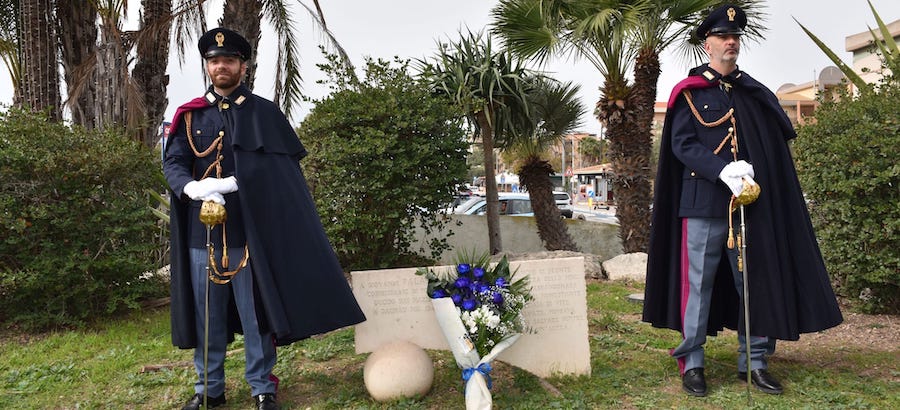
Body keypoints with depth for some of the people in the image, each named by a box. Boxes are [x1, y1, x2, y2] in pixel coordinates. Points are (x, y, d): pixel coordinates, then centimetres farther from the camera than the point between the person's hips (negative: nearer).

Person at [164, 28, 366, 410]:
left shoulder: (265, 113, 5)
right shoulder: (190, 115, 11)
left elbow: (281, 167, -6)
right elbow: (172, 163, 2)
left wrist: (234, 183, -20)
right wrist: (194, 188, -20)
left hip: (250, 228, -2)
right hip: (203, 229, 2)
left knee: (255, 312, 3)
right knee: (207, 314, 9)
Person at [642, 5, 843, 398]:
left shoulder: (755, 93, 16)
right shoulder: (689, 91, 3)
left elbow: (778, 141, 13)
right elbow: (682, 144, -7)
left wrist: (753, 171, -7)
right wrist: (725, 171, -20)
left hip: (750, 204, 4)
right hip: (703, 203, -4)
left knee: (756, 282, 6)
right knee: (699, 283, 0)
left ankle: (754, 361, 18)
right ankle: (691, 363, 9)